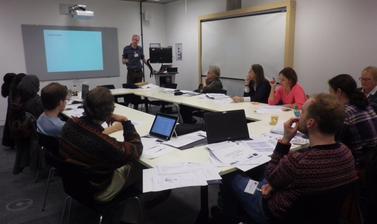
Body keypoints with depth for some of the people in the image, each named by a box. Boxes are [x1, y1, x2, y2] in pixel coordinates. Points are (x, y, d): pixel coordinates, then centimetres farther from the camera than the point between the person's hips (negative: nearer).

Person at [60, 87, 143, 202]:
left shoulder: (70, 124, -19)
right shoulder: (105, 144, -42)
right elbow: (136, 151, -22)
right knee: (135, 166, 15)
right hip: (97, 192, -6)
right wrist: (126, 121, -17)